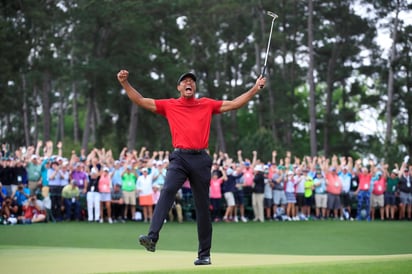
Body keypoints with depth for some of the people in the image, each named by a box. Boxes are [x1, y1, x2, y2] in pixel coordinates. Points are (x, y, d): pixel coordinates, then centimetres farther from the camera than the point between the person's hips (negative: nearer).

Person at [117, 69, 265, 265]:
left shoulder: (207, 104, 15)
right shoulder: (169, 105, 12)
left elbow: (234, 104, 17)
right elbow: (140, 101, 9)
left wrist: (255, 88, 12)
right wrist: (124, 83, -1)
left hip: (201, 159, 1)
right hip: (179, 158, -1)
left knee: (202, 207, 4)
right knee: (167, 191, -26)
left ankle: (204, 254, 11)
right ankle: (152, 237, -38)